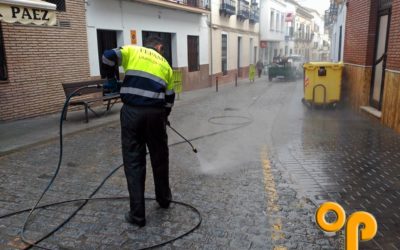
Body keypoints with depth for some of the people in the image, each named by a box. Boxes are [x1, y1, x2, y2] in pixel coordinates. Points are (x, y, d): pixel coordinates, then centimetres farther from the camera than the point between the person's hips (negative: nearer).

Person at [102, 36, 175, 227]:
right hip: (155, 113, 2)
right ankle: (164, 199, 37)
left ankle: (137, 214, 9)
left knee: (133, 161, 5)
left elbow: (108, 57, -3)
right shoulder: (165, 64, 19)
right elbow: (169, 98, 19)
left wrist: (111, 78, 16)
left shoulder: (132, 50, 13)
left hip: (132, 111, -1)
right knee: (159, 157, 19)